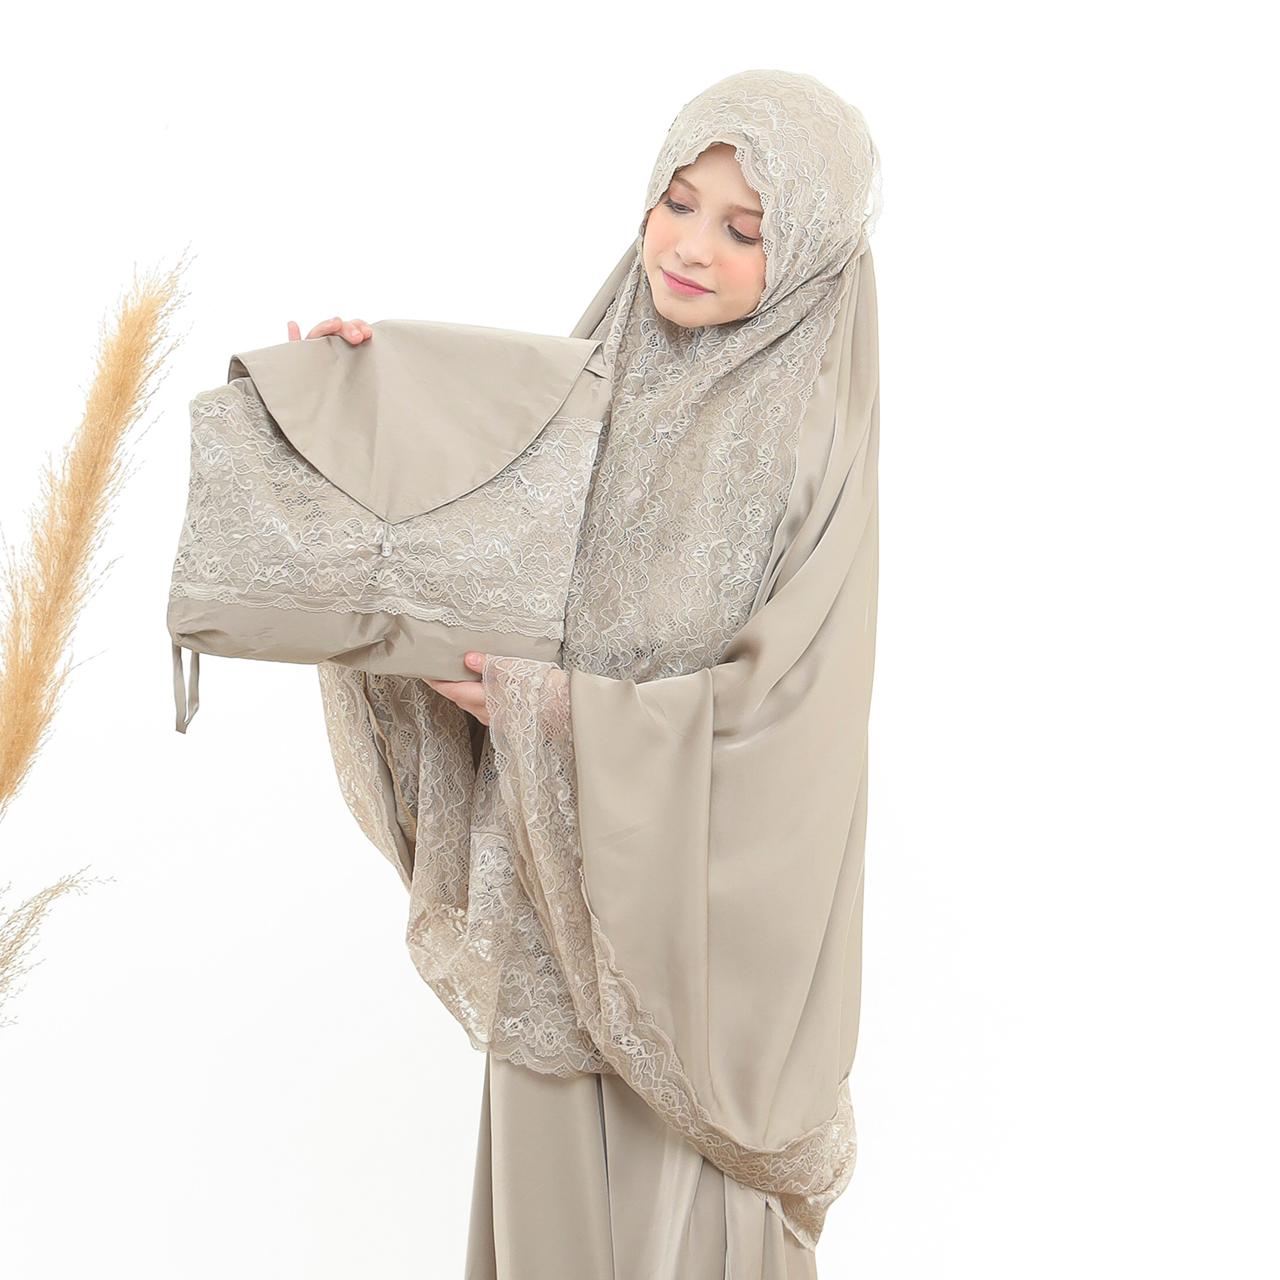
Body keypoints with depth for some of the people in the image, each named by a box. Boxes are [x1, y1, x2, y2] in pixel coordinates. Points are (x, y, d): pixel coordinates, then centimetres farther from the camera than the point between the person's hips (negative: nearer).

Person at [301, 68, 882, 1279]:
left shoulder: (813, 445, -17)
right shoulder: (591, 371, -1)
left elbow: (787, 712, -21)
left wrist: (561, 709, -24)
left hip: (699, 886, -5)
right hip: (555, 867, 5)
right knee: (550, 1146, 22)